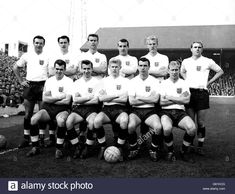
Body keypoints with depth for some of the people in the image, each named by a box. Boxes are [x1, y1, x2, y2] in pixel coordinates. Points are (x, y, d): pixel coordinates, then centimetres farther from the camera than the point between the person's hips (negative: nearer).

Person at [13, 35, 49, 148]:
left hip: (42, 86, -1)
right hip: (29, 85, 2)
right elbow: (15, 68, 16)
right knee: (28, 114, 5)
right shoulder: (27, 56, 9)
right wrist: (21, 81, 8)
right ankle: (26, 138, 14)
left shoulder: (47, 57, 3)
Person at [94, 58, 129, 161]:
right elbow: (101, 98, 2)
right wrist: (117, 95, -3)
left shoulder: (125, 81, 11)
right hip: (107, 108, 2)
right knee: (97, 120, -31)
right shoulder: (104, 80, 16)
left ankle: (120, 148, -13)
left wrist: (108, 98, -2)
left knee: (124, 121, -36)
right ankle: (102, 147, -8)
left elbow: (125, 99, -3)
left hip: (120, 108, -1)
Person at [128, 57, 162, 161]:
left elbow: (155, 99, -7)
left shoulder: (154, 81, 6)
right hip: (136, 110, 0)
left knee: (158, 127, -29)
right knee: (130, 126, -31)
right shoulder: (133, 81, 7)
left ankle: (154, 150, 0)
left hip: (150, 110, 0)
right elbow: (131, 101, -4)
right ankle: (134, 149, -2)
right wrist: (148, 99, -5)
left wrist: (139, 98, -5)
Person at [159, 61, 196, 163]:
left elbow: (186, 100, -2)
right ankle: (170, 151, -4)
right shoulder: (164, 83, 10)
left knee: (192, 128, -27)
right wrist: (179, 99, -2)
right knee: (167, 128, -35)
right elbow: (161, 102, -3)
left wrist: (170, 98, -3)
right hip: (166, 112, -2)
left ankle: (184, 151, 0)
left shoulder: (183, 83, 14)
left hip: (180, 112, 2)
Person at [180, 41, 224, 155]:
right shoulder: (186, 61, 11)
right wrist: (187, 81, 13)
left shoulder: (208, 61, 3)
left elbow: (220, 71, 11)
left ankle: (200, 147, 10)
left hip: (202, 93, -2)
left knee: (201, 122, 0)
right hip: (189, 92, 2)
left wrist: (209, 82, 4)